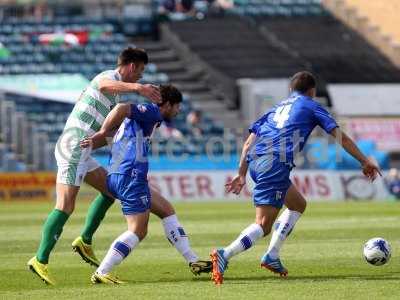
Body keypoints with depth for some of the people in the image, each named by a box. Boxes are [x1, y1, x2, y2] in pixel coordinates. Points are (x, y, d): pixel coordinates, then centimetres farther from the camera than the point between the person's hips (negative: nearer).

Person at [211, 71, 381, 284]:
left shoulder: (277, 108, 30)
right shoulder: (311, 106, 16)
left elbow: (248, 143, 24)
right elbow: (340, 137, 9)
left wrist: (242, 174, 24)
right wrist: (364, 162, 14)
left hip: (255, 162, 7)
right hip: (276, 164, -7)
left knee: (298, 205, 24)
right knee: (264, 225, -12)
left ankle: (272, 256, 14)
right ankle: (224, 255, -33)